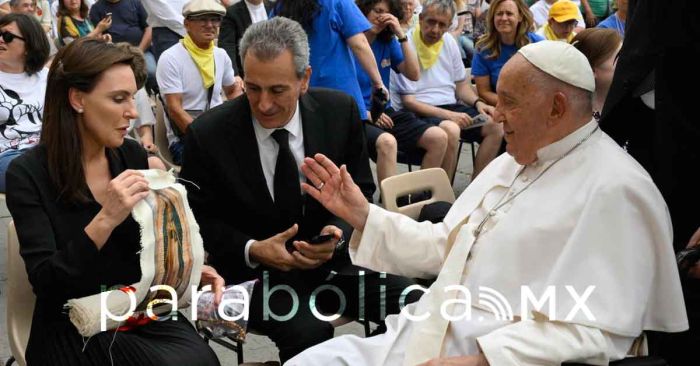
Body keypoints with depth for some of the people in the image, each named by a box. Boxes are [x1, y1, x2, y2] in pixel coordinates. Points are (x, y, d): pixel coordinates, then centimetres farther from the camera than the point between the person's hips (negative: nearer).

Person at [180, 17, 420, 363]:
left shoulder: (340, 111, -4)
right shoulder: (208, 135, -11)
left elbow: (361, 192, 6)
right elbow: (197, 218, 0)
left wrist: (337, 234, -16)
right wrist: (252, 250, -18)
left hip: (333, 257, 3)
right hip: (251, 268, -3)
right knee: (308, 331, -33)